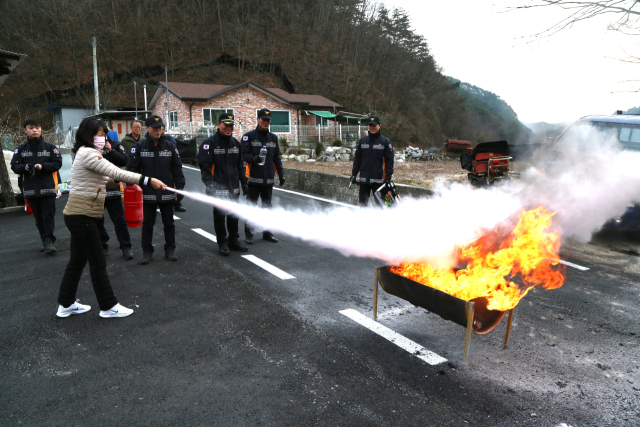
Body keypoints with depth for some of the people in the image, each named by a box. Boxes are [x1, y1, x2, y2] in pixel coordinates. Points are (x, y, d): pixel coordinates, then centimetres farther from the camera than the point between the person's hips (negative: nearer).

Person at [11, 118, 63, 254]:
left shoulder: (50, 147, 2)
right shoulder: (21, 149, 9)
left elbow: (58, 163, -2)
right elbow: (14, 166, 6)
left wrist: (43, 166, -17)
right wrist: (25, 167, -14)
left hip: (48, 188, -3)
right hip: (30, 190, 3)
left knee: (48, 216, -6)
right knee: (38, 218, 9)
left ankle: (49, 240, -5)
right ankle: (45, 240, 18)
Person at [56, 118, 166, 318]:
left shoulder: (87, 153, 16)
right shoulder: (88, 154, -16)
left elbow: (106, 179, 13)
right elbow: (116, 173, -24)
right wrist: (147, 180, -25)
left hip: (81, 215, 10)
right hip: (81, 216, -10)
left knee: (77, 260, 17)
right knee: (98, 262, -2)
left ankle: (66, 304, 28)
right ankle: (108, 306, 9)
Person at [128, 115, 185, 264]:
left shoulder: (170, 146, 2)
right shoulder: (139, 146, -2)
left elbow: (177, 168, 4)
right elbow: (133, 168, -2)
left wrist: (180, 186, -2)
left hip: (167, 193, 1)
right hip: (148, 193, -1)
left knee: (169, 222, 11)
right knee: (147, 224, 9)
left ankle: (170, 250, 23)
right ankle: (147, 252, 20)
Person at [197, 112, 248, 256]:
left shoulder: (235, 143, 12)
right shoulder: (210, 143, -8)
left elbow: (240, 165, 18)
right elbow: (204, 166, -13)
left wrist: (243, 183, 15)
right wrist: (209, 185, -20)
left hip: (233, 188, 6)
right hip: (218, 188, -5)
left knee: (234, 215, 12)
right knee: (219, 215, 4)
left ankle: (234, 241, 25)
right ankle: (222, 243, 15)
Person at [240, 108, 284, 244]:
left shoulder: (273, 138, 15)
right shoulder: (249, 136, -1)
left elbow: (277, 158, 17)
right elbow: (244, 155, -6)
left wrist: (281, 174, 12)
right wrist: (253, 158, -26)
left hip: (269, 179, 5)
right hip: (253, 179, -5)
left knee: (267, 206, 12)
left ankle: (267, 232, 21)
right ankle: (249, 234, 8)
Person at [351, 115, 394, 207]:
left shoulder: (385, 142, 1)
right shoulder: (362, 141, 12)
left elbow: (389, 160, -2)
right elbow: (357, 159, 16)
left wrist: (388, 177, -9)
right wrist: (353, 174, 10)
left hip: (378, 180, -4)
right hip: (364, 179, 4)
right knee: (362, 202, 6)